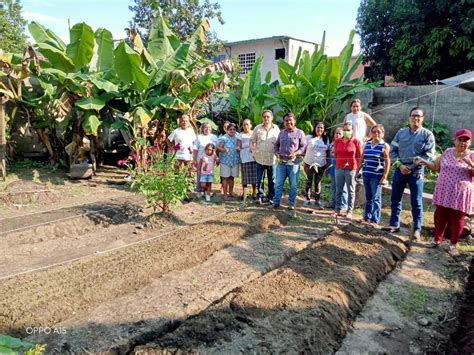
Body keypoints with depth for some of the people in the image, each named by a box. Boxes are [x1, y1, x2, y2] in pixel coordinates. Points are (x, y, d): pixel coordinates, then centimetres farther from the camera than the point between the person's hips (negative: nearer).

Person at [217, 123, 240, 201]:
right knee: (225, 177, -3)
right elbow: (218, 148, -12)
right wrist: (224, 149, -29)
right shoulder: (224, 138, -5)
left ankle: (231, 193, 22)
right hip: (225, 161, -4)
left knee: (232, 177, 11)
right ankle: (225, 194, 3)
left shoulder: (237, 138, 11)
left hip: (235, 161, 5)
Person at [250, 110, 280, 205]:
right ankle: (260, 196, 21)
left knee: (272, 180, 8)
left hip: (272, 158, 0)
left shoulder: (276, 128, 5)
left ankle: (271, 197, 19)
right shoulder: (258, 128, 3)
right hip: (260, 158, 0)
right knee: (260, 179, 8)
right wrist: (252, 148, -14)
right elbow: (252, 140, 5)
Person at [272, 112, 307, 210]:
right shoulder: (281, 133, 13)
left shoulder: (300, 133, 0)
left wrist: (296, 153, -16)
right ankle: (276, 202, 13)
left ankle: (291, 203, 15)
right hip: (281, 162, 3)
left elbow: (304, 146, -2)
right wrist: (277, 153, 2)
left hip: (294, 163, -3)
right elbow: (276, 144, 20)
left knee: (293, 185, 4)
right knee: (278, 184, 5)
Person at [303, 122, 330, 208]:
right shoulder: (309, 138, -2)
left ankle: (317, 200, 17)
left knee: (318, 182, 9)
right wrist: (303, 162, -5)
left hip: (321, 165, 2)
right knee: (309, 182, 6)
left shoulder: (326, 139, 7)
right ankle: (307, 199, 18)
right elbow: (304, 150, -1)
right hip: (309, 163, -2)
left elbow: (328, 152, 11)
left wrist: (328, 163, 6)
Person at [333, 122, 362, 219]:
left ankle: (349, 211, 12)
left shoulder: (356, 142, -5)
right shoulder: (337, 141, 4)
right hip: (339, 168, 3)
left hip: (351, 169, -3)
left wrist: (357, 168, -4)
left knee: (351, 190, 5)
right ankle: (337, 210, 18)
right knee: (338, 190, 9)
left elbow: (359, 156, -1)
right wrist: (340, 163, 10)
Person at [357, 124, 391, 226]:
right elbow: (362, 159, 16)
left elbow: (387, 163, -8)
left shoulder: (385, 146, -4)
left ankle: (375, 220, 1)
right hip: (366, 174, 5)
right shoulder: (367, 144, 10)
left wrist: (384, 177, -13)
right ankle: (367, 217, 23)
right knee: (368, 197, 14)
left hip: (377, 176, -5)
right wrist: (357, 172, 15)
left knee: (376, 198, -2)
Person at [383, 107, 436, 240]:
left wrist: (412, 167, -13)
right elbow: (392, 150, 6)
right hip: (400, 169, 3)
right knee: (395, 198, 8)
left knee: (416, 201, 1)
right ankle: (394, 224, 21)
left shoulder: (427, 134, -1)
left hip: (416, 171, -3)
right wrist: (400, 165, -8)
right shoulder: (401, 132, 8)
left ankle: (416, 229, 12)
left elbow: (429, 154, -7)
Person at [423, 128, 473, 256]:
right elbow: (437, 167, 14)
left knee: (457, 219, 7)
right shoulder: (447, 152, 6)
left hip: (460, 194, -3)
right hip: (443, 192, 3)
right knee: (440, 216, 11)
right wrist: (425, 162, -2)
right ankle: (437, 239, 26)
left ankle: (453, 244, 22)